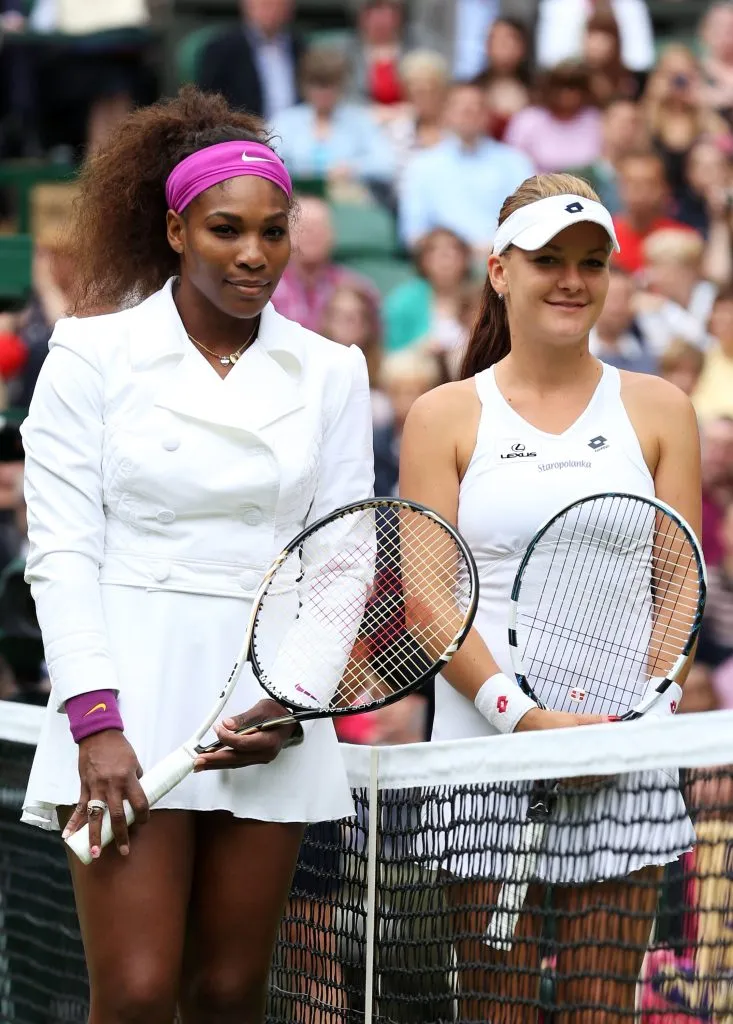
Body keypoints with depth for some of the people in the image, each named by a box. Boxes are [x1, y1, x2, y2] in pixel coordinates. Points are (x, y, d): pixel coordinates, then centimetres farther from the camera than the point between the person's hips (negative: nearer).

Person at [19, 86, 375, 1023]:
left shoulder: (330, 374, 9)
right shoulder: (91, 354, 1)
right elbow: (62, 550, -3)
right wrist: (96, 722, -13)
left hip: (269, 705, 3)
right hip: (130, 697, -3)